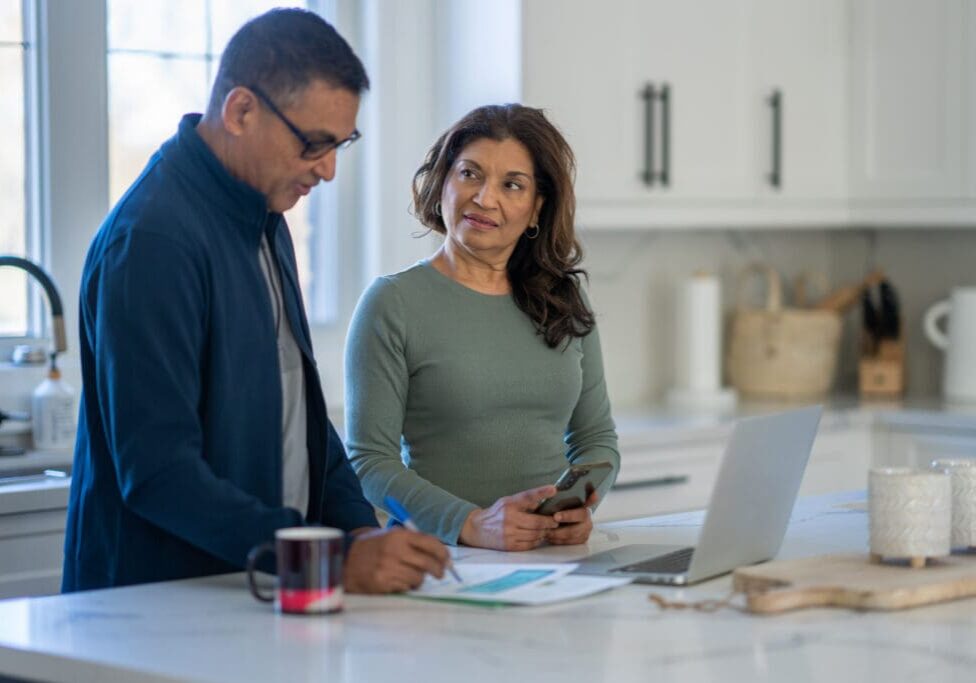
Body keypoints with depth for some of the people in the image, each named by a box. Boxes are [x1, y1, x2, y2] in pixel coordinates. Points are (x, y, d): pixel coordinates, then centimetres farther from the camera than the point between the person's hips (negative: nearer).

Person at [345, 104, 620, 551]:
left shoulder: (565, 302, 13)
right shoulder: (393, 303, -1)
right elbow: (369, 462, -6)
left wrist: (580, 507, -4)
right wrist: (472, 525, -21)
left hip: (555, 555, 3)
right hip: (440, 558, -3)